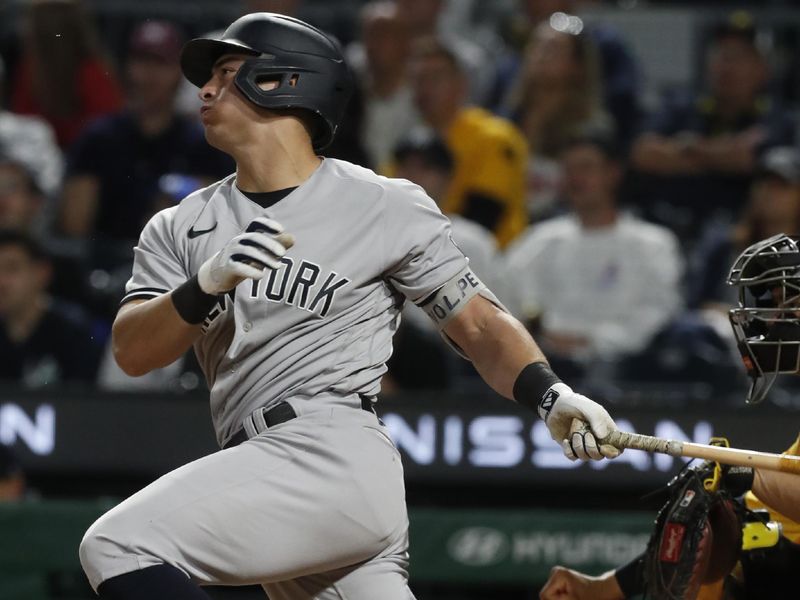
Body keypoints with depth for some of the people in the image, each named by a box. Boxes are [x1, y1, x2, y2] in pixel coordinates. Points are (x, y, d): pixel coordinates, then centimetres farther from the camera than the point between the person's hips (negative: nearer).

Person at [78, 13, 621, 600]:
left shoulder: (385, 207, 5)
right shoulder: (180, 229, 18)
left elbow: (480, 325, 6)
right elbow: (132, 352, 5)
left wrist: (552, 395, -13)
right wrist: (206, 285, -14)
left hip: (337, 457, -6)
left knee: (119, 546, -21)